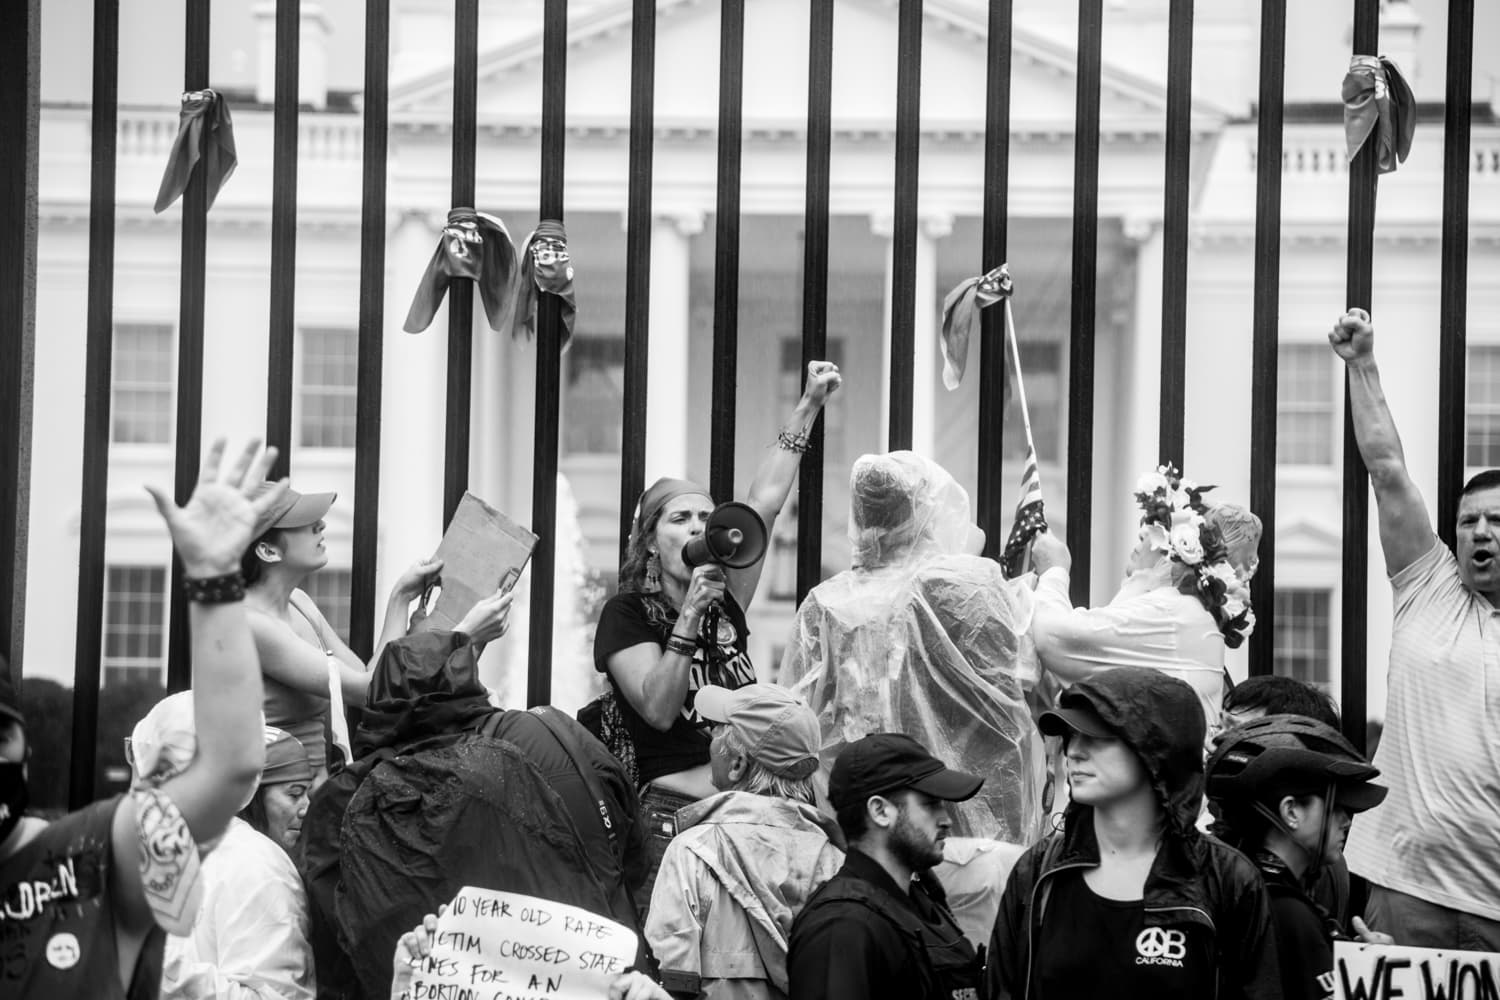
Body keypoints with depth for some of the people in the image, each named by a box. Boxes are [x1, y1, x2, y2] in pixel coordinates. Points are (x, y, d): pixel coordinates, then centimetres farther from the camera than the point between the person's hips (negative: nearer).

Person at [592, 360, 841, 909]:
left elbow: (765, 503, 13)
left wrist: (808, 407, 11)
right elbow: (659, 710, -10)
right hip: (671, 815, -5)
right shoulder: (626, 613, 2)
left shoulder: (726, 607, 14)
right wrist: (690, 616, -15)